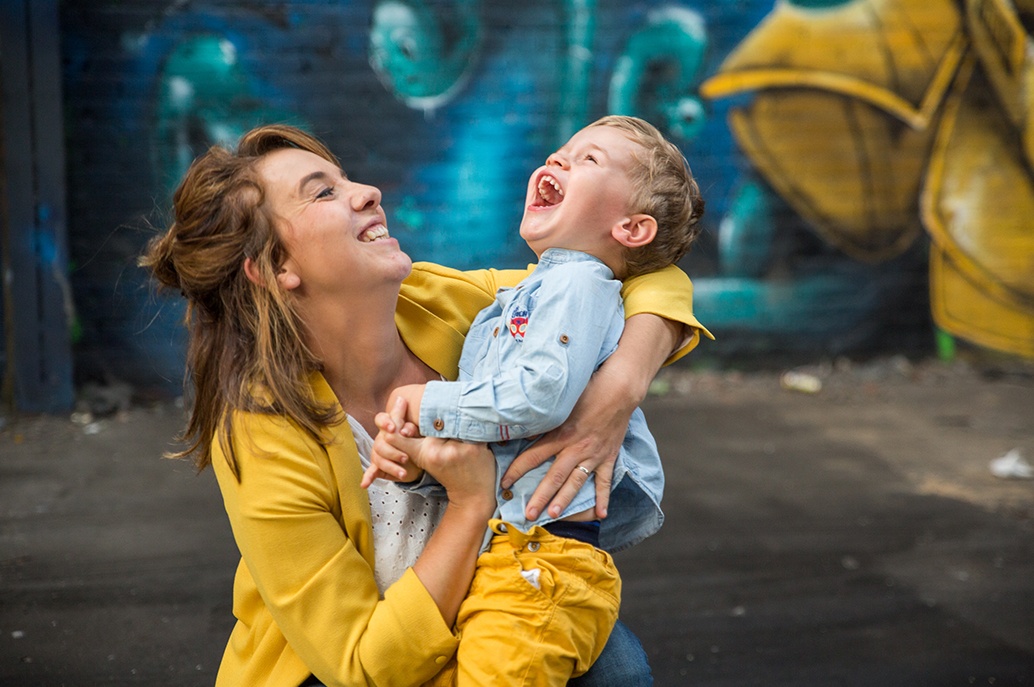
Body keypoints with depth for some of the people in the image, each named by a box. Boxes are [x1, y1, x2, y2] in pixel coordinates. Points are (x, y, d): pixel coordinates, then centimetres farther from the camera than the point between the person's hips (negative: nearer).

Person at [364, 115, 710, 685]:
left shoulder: (578, 284, -5)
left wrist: (427, 403, -10)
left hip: (541, 564, -8)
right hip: (479, 561, 8)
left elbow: (540, 395, -22)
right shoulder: (504, 307, 24)